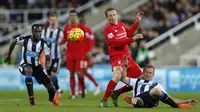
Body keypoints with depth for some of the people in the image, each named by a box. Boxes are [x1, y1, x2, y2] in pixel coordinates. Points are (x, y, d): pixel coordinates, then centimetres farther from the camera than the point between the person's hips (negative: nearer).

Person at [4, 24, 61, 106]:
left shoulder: (43, 43, -11)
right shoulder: (25, 39, -16)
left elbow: (48, 57, -11)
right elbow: (13, 42, 2)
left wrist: (48, 64, -34)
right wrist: (8, 55, 11)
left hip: (36, 66, 3)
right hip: (25, 65, -3)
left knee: (49, 85, -1)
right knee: (28, 70, -41)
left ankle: (52, 98, 39)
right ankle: (31, 97, -39)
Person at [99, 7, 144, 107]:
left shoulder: (122, 25, 11)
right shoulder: (108, 29, -13)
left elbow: (129, 33, 31)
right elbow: (115, 43, -23)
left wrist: (137, 21, 24)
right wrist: (133, 38, -24)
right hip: (116, 57, -8)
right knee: (118, 76, -35)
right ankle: (104, 100, -26)